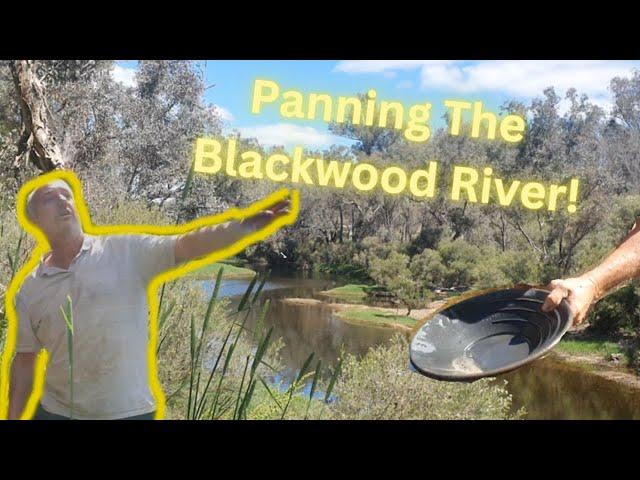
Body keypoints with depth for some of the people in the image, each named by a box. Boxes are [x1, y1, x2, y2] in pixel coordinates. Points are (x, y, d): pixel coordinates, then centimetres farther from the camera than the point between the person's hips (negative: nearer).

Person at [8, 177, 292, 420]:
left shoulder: (126, 252, -7)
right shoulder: (29, 290, 2)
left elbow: (187, 244, -21)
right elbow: (25, 360, 9)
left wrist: (244, 225, -37)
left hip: (129, 411, -2)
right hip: (57, 411, 2)